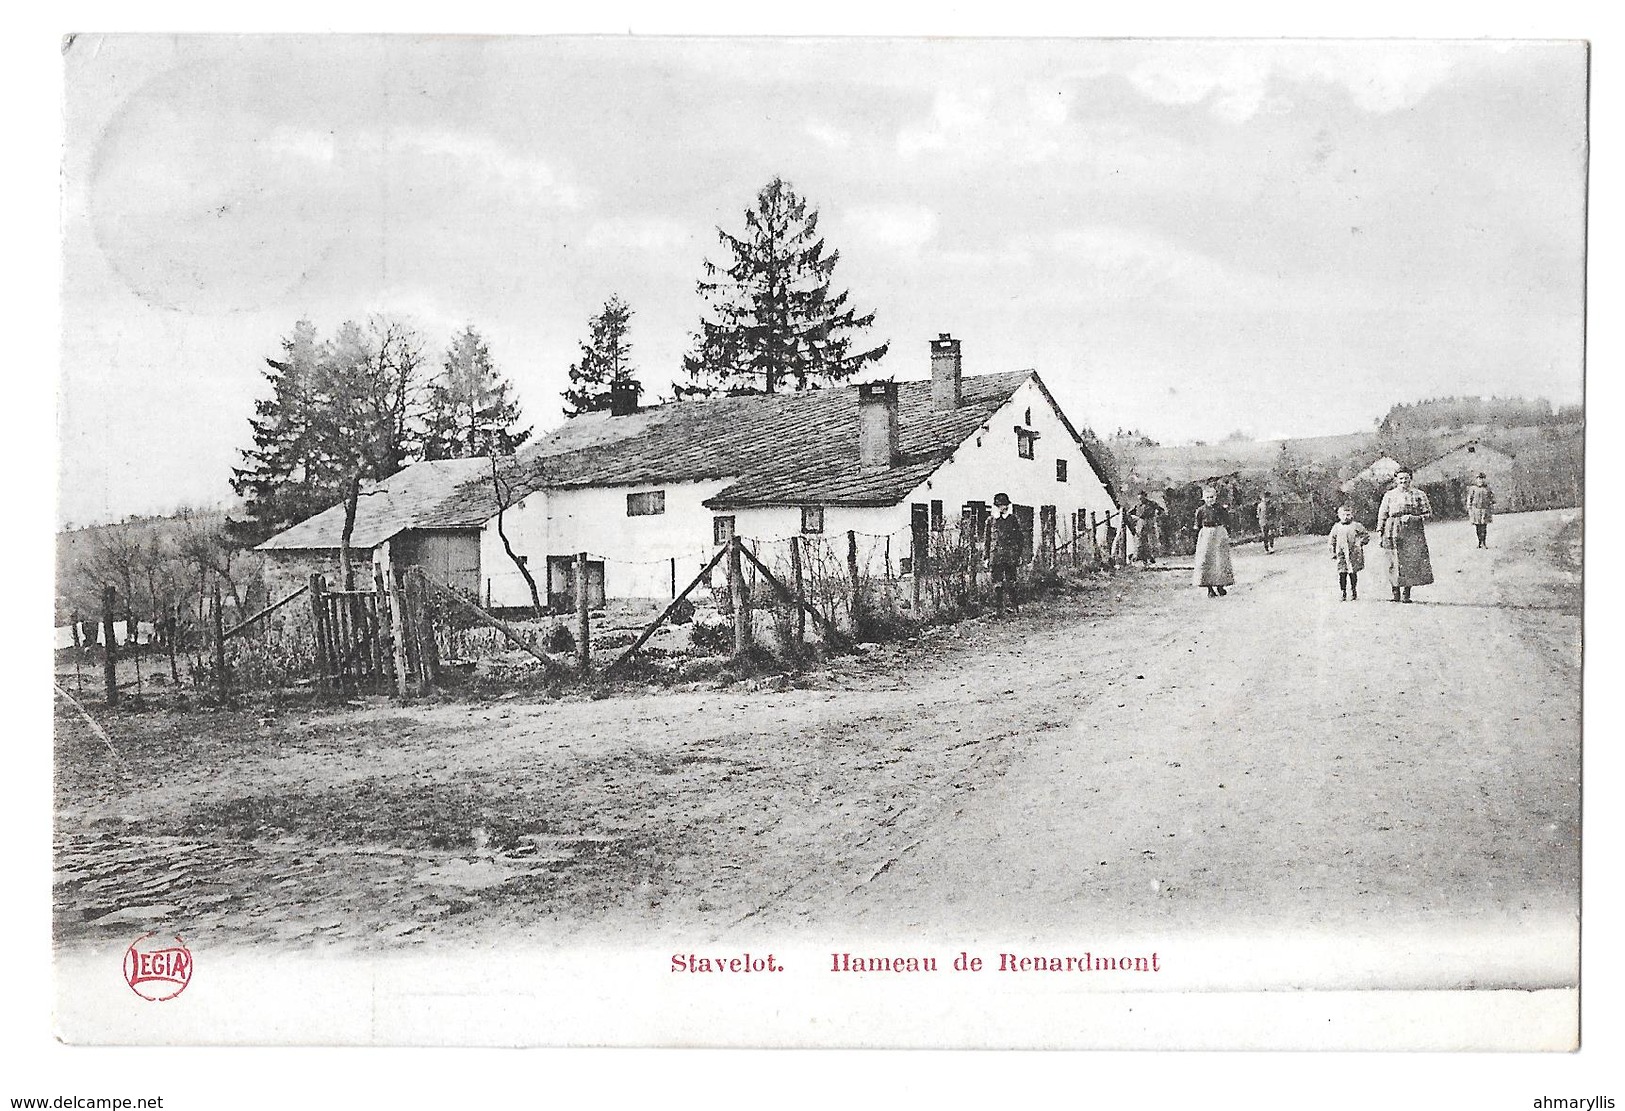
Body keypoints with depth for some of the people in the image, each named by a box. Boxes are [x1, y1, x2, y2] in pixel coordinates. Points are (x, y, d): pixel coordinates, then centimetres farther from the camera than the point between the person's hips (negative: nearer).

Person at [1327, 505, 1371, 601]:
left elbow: (1367, 534, 11)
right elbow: (1332, 540, 18)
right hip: (1341, 554, 1)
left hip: (1354, 554, -1)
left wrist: (1361, 542, 0)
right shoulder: (1336, 527, 9)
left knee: (1353, 573, 2)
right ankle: (1343, 593, 2)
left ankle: (1354, 592, 14)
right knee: (1342, 573, -5)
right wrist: (1333, 552, 13)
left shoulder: (1356, 526, 2)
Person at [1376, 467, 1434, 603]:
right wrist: (1380, 534, 3)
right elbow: (1382, 516, 12)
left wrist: (1413, 518, -9)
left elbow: (1429, 515, 7)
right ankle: (1396, 593, 3)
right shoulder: (1389, 496, 11)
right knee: (1395, 563, -5)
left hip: (1413, 535, 0)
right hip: (1394, 534, 0)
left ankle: (1406, 593, 5)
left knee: (1412, 563, -4)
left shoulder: (1419, 495, 9)